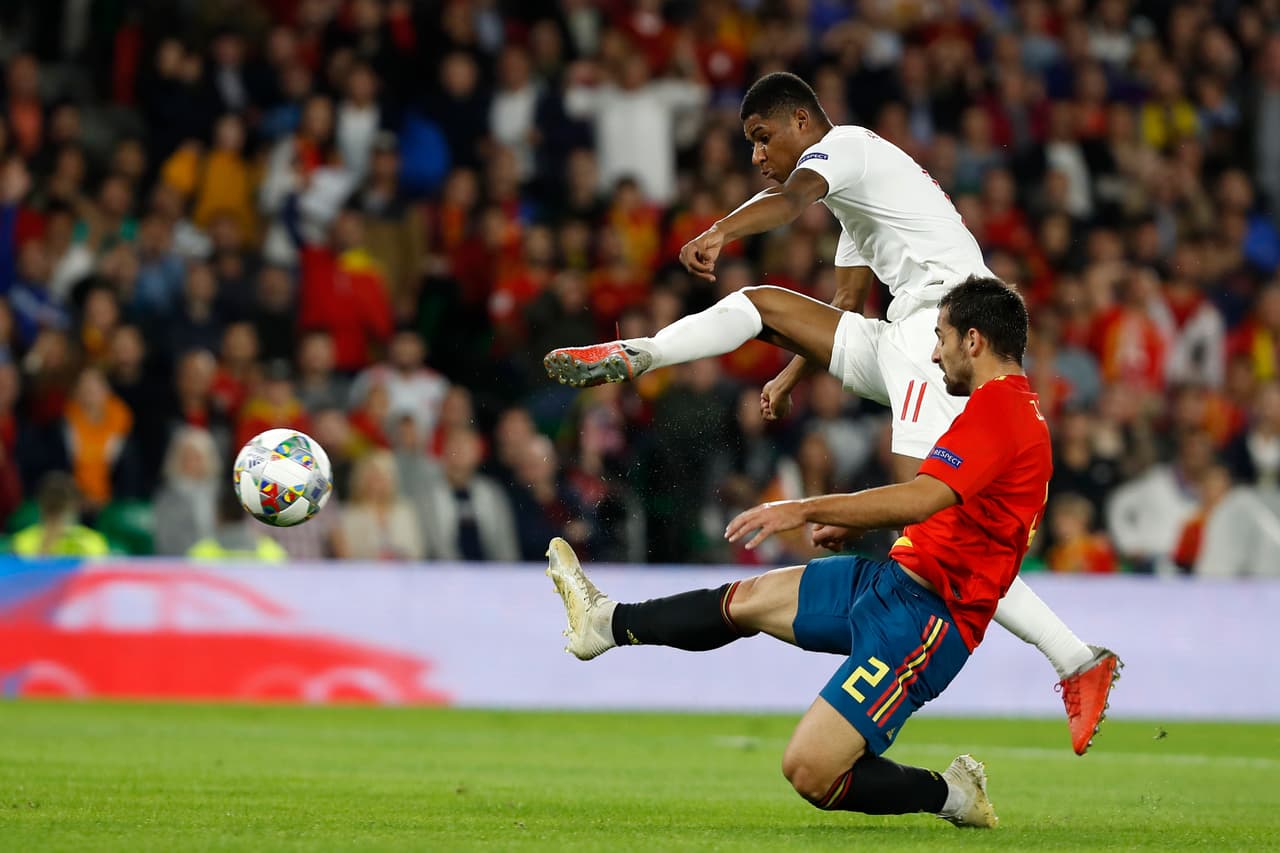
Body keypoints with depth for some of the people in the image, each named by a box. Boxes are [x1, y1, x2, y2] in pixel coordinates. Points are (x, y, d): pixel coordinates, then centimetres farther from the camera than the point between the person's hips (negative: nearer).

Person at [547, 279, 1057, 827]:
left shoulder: (997, 409, -19)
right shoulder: (1018, 408, 15)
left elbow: (921, 499, -32)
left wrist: (808, 509, -29)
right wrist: (854, 525, 23)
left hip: (921, 616, -10)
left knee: (809, 772, -16)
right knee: (748, 600, 22)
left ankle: (949, 795, 3)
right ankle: (608, 621, 40)